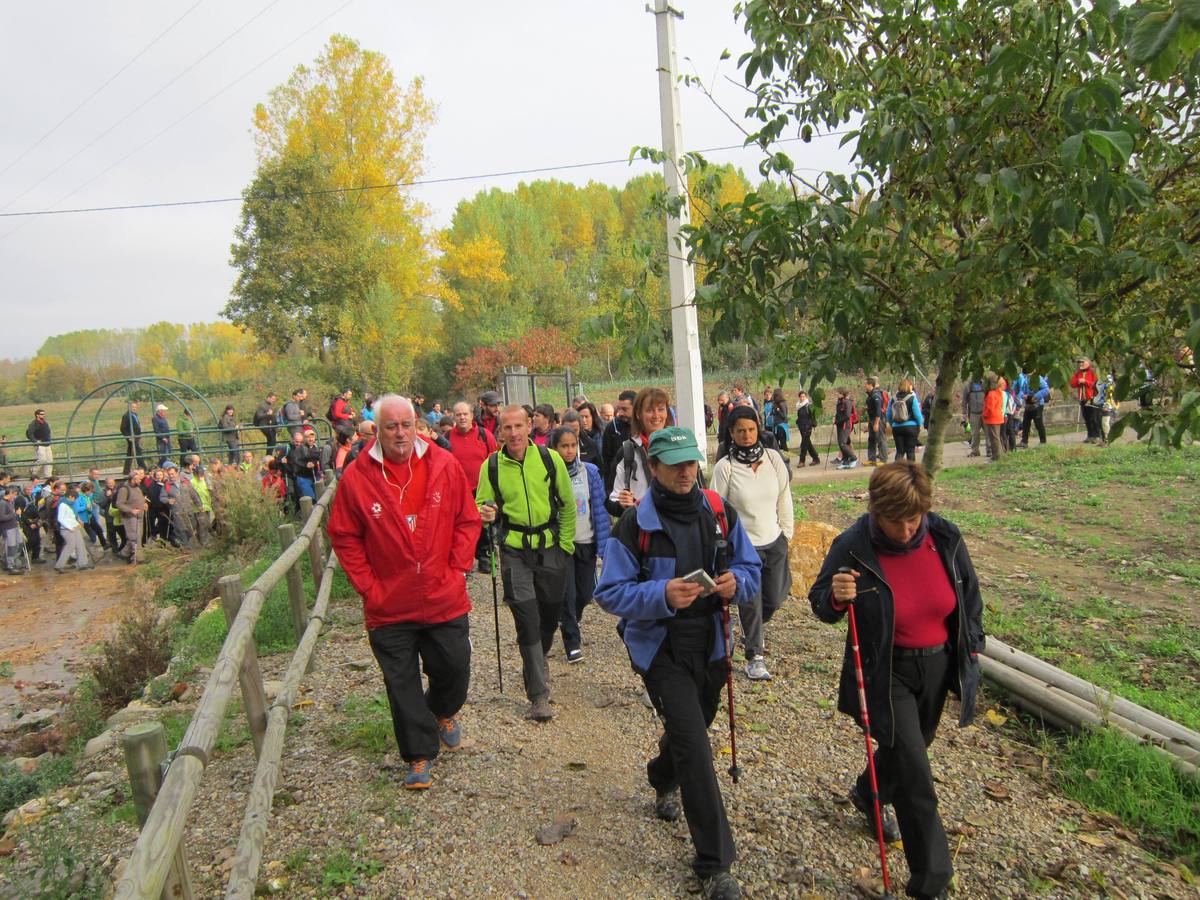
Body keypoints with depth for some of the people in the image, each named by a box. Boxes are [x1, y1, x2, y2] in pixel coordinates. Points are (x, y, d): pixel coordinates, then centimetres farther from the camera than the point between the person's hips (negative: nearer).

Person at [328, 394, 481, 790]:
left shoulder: (445, 466, -5)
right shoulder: (356, 478, -9)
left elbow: (468, 521, 2)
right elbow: (344, 538, -2)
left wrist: (457, 569, -4)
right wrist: (368, 586, -6)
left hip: (445, 600, 1)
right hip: (389, 608, -1)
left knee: (454, 671, 13)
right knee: (403, 686, 9)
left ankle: (443, 711, 47)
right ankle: (419, 756, 26)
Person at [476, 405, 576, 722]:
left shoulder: (550, 458, -4)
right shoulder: (491, 465, -6)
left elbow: (567, 503, 6)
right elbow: (481, 505, 3)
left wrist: (566, 542, 4)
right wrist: (485, 513, -21)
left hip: (550, 546, 2)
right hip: (514, 549, -1)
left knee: (551, 612, 14)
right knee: (526, 617, -7)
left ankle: (536, 659, 46)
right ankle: (538, 695, 3)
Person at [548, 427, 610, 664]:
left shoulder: (590, 471, -2)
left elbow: (600, 508, 0)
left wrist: (604, 543, -2)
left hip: (586, 541, 3)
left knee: (586, 593, 12)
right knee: (567, 594, -3)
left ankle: (569, 621, 44)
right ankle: (572, 643, 14)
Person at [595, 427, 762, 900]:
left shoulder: (720, 512, -4)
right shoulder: (635, 522, -15)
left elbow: (752, 569, 4)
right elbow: (610, 591, -16)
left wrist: (736, 582, -19)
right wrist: (663, 595, -32)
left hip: (711, 643, 5)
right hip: (661, 648, -5)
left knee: (690, 728, 26)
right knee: (694, 746, -11)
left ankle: (663, 780, 60)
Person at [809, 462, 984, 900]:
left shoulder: (945, 538, -12)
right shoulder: (852, 547, -22)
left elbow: (969, 595, 6)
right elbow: (820, 604, -10)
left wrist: (972, 648, 9)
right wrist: (835, 598, -33)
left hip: (937, 665, 5)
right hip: (886, 672, -5)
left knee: (910, 746, 25)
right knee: (914, 773, -6)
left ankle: (867, 795, 56)